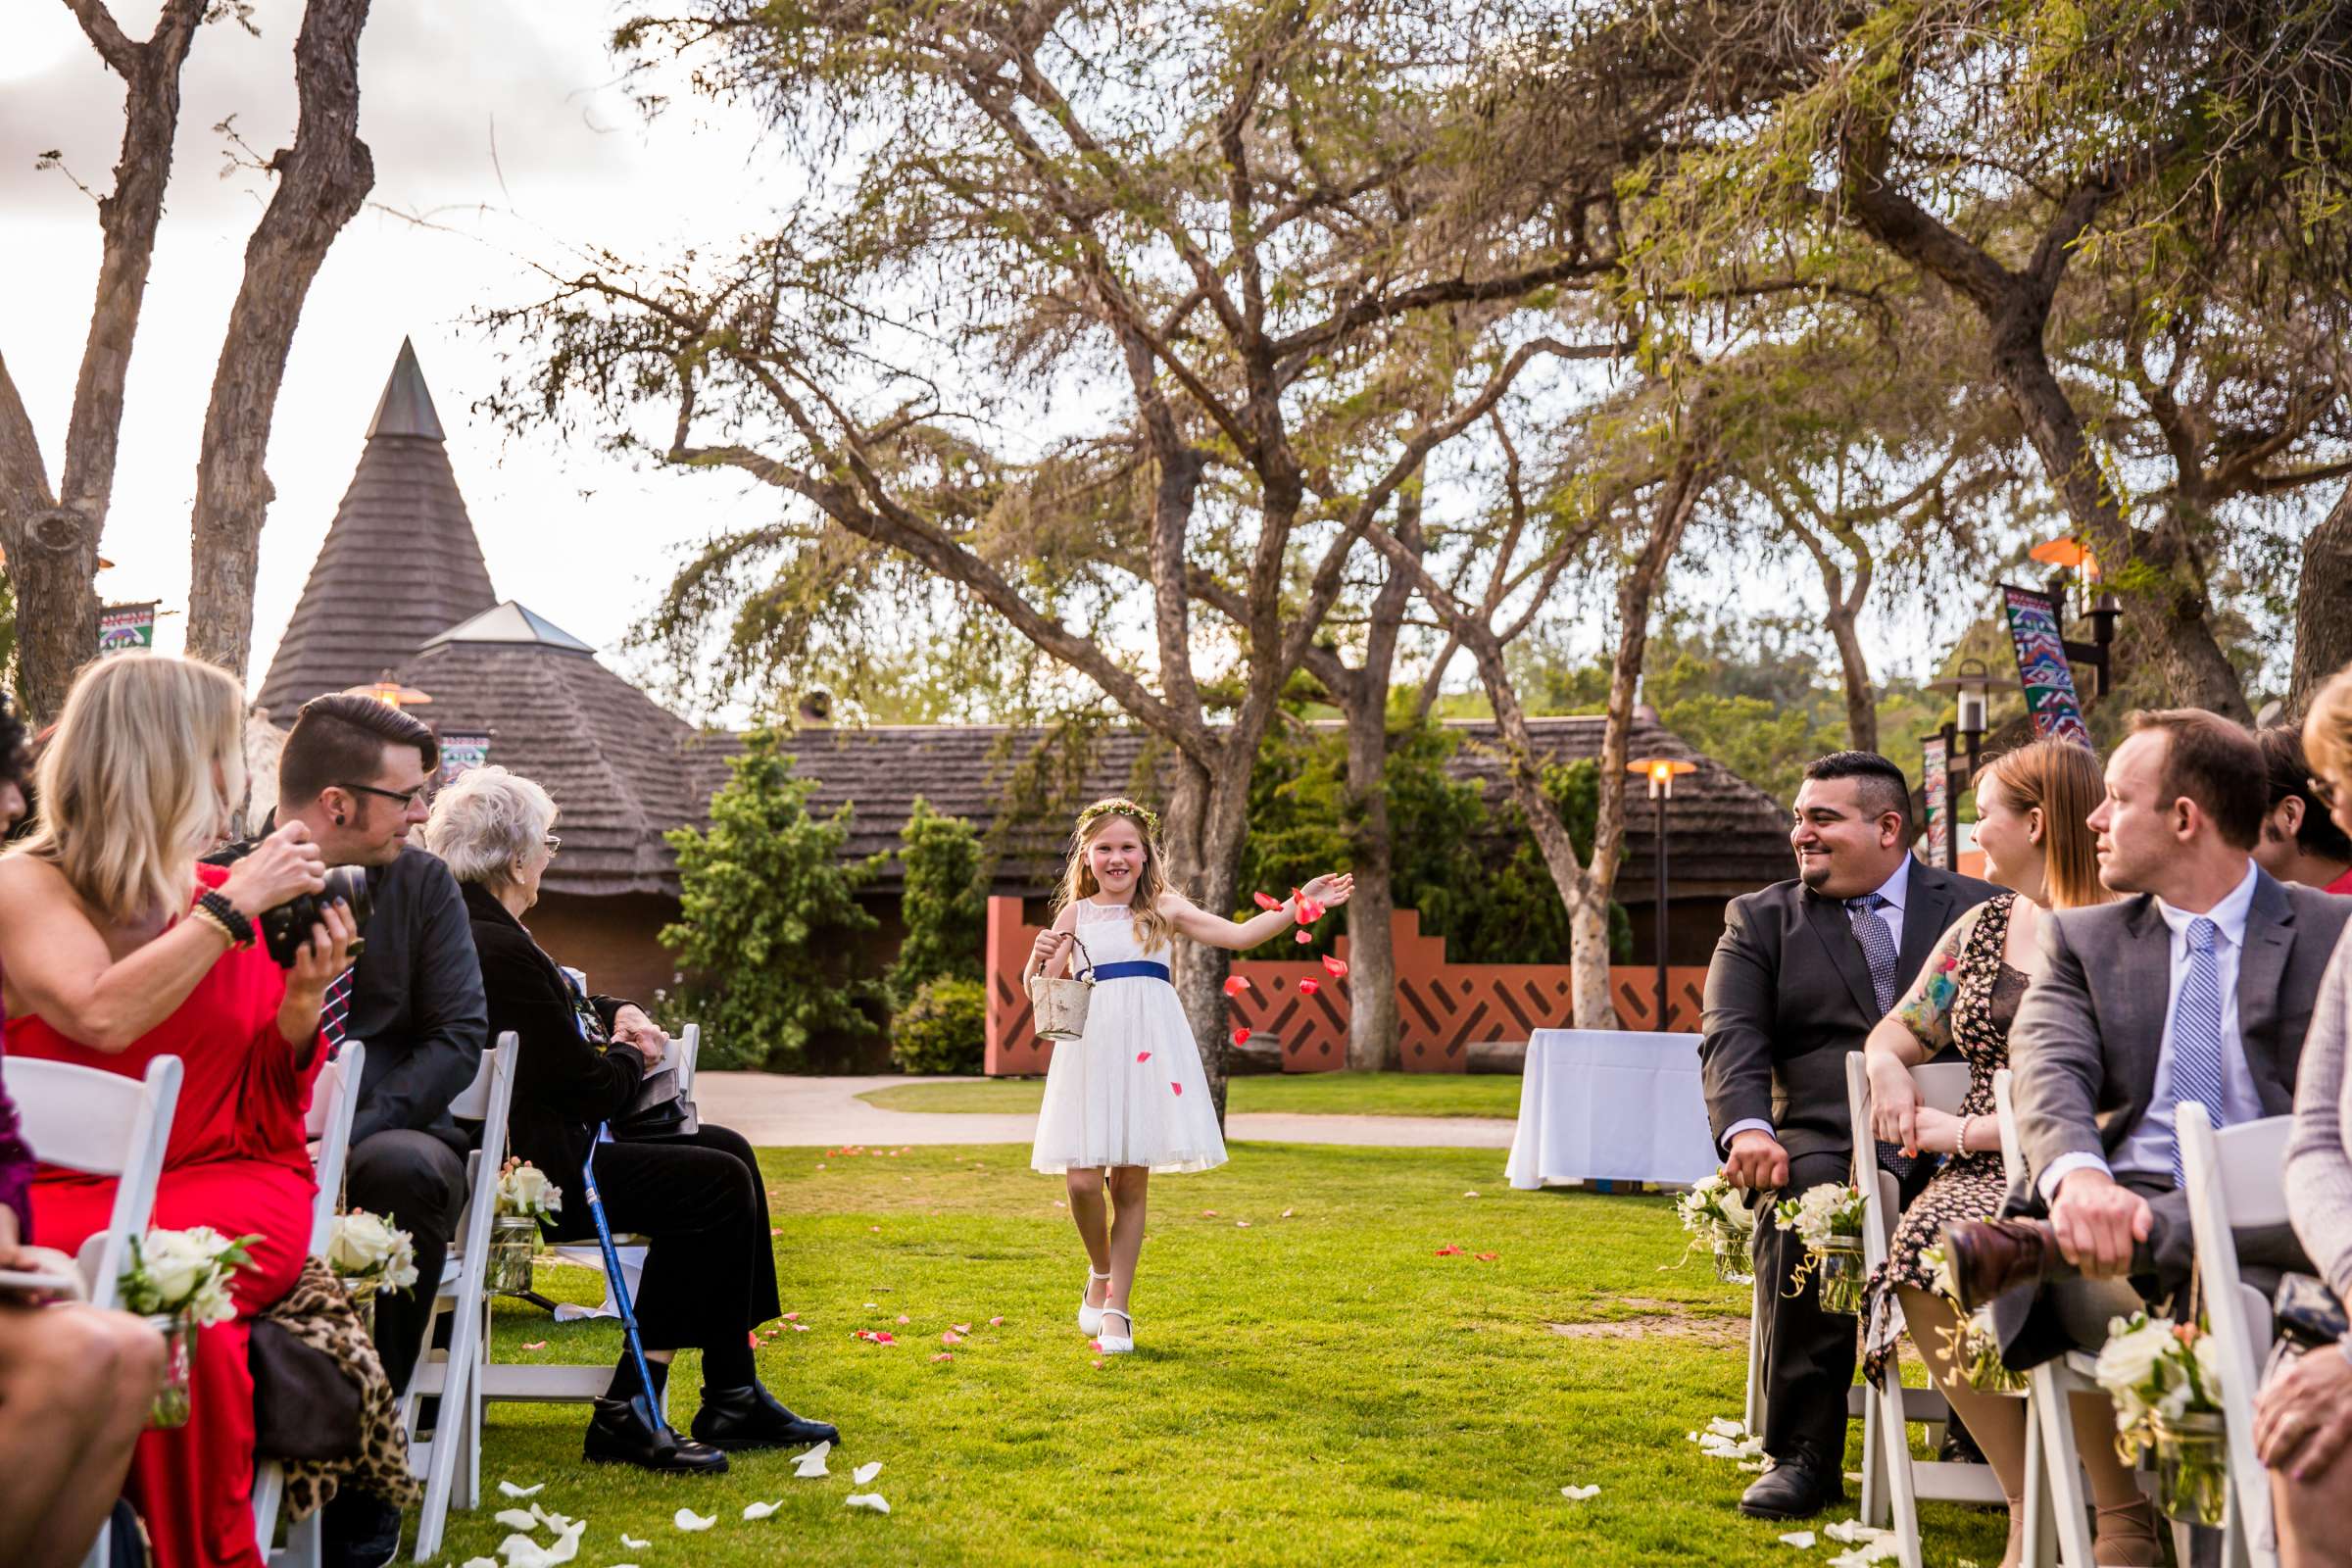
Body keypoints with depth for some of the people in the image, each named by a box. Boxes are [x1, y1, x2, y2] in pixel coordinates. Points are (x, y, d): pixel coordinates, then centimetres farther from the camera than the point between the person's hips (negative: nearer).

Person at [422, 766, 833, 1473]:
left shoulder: (464, 926, 10)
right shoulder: (500, 950, -23)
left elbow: (552, 1010, 29)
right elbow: (589, 1090, -19)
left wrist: (614, 1015, 11)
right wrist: (632, 1054, 2)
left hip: (519, 1144, 11)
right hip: (533, 1169, -11)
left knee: (728, 1151, 11)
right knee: (719, 1185, -11)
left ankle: (734, 1397, 11)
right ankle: (629, 1411, -7)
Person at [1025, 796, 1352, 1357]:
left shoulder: (1165, 910, 11)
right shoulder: (1076, 914, 10)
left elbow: (1238, 935, 5)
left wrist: (1299, 903, -1)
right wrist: (1040, 958, -12)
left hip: (1149, 1049, 0)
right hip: (1092, 1046, 0)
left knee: (1131, 1183, 1)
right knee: (1083, 1179, -10)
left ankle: (1116, 1306, 13)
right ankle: (1099, 1274, 20)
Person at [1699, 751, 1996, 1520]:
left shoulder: (1978, 908, 16)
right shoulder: (1759, 919, 16)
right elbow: (1730, 1038, 2)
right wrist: (1747, 1128, -19)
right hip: (1829, 1139, 0)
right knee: (1801, 1201, -35)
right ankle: (1802, 1456, -25)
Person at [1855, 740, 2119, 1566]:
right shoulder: (1983, 925, 20)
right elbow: (1892, 1035, 25)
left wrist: (1967, 1131, -12)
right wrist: (1889, 1070, 1)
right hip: (1988, 1175, 5)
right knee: (1924, 1252, -28)